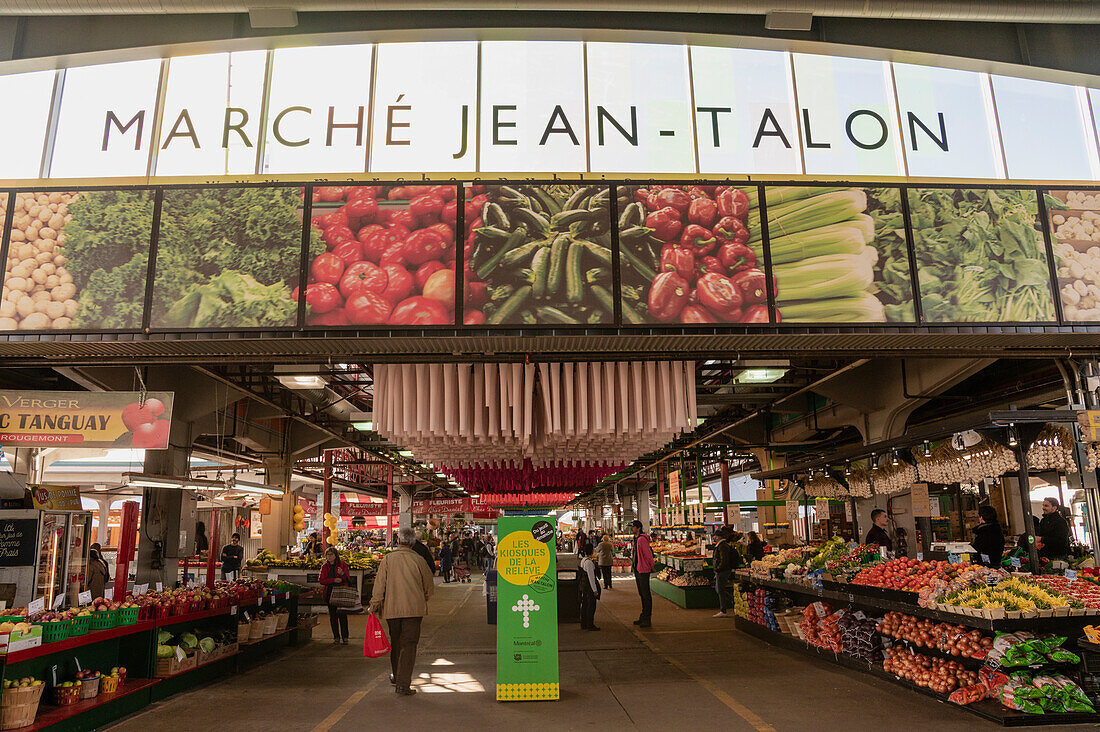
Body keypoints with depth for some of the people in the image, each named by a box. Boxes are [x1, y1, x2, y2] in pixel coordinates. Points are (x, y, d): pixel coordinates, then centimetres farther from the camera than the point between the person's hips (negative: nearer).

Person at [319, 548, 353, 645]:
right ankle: (336, 637, 14)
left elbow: (348, 579, -2)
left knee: (342, 615, -7)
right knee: (333, 616, 5)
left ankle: (344, 637, -1)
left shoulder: (343, 564, 2)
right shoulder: (324, 566, 11)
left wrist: (342, 574, -25)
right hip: (330, 593, 3)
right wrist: (334, 580, -14)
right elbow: (321, 580, 0)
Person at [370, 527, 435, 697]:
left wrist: (374, 605, 5)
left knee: (396, 642, 19)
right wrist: (423, 601, 23)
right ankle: (403, 684, -6)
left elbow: (379, 585, -3)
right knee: (408, 645, 0)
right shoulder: (418, 561, -3)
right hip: (414, 609, -2)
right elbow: (429, 587, 4)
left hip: (391, 609, 2)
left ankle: (396, 676, 36)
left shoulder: (387, 559, -2)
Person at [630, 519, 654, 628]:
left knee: (646, 594, -4)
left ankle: (647, 619, 1)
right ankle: (643, 616, 26)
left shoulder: (642, 539, -19)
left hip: (643, 570, -10)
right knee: (641, 594, 17)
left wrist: (651, 566, -10)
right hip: (637, 569, 10)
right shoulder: (635, 539, 13)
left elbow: (648, 554, -18)